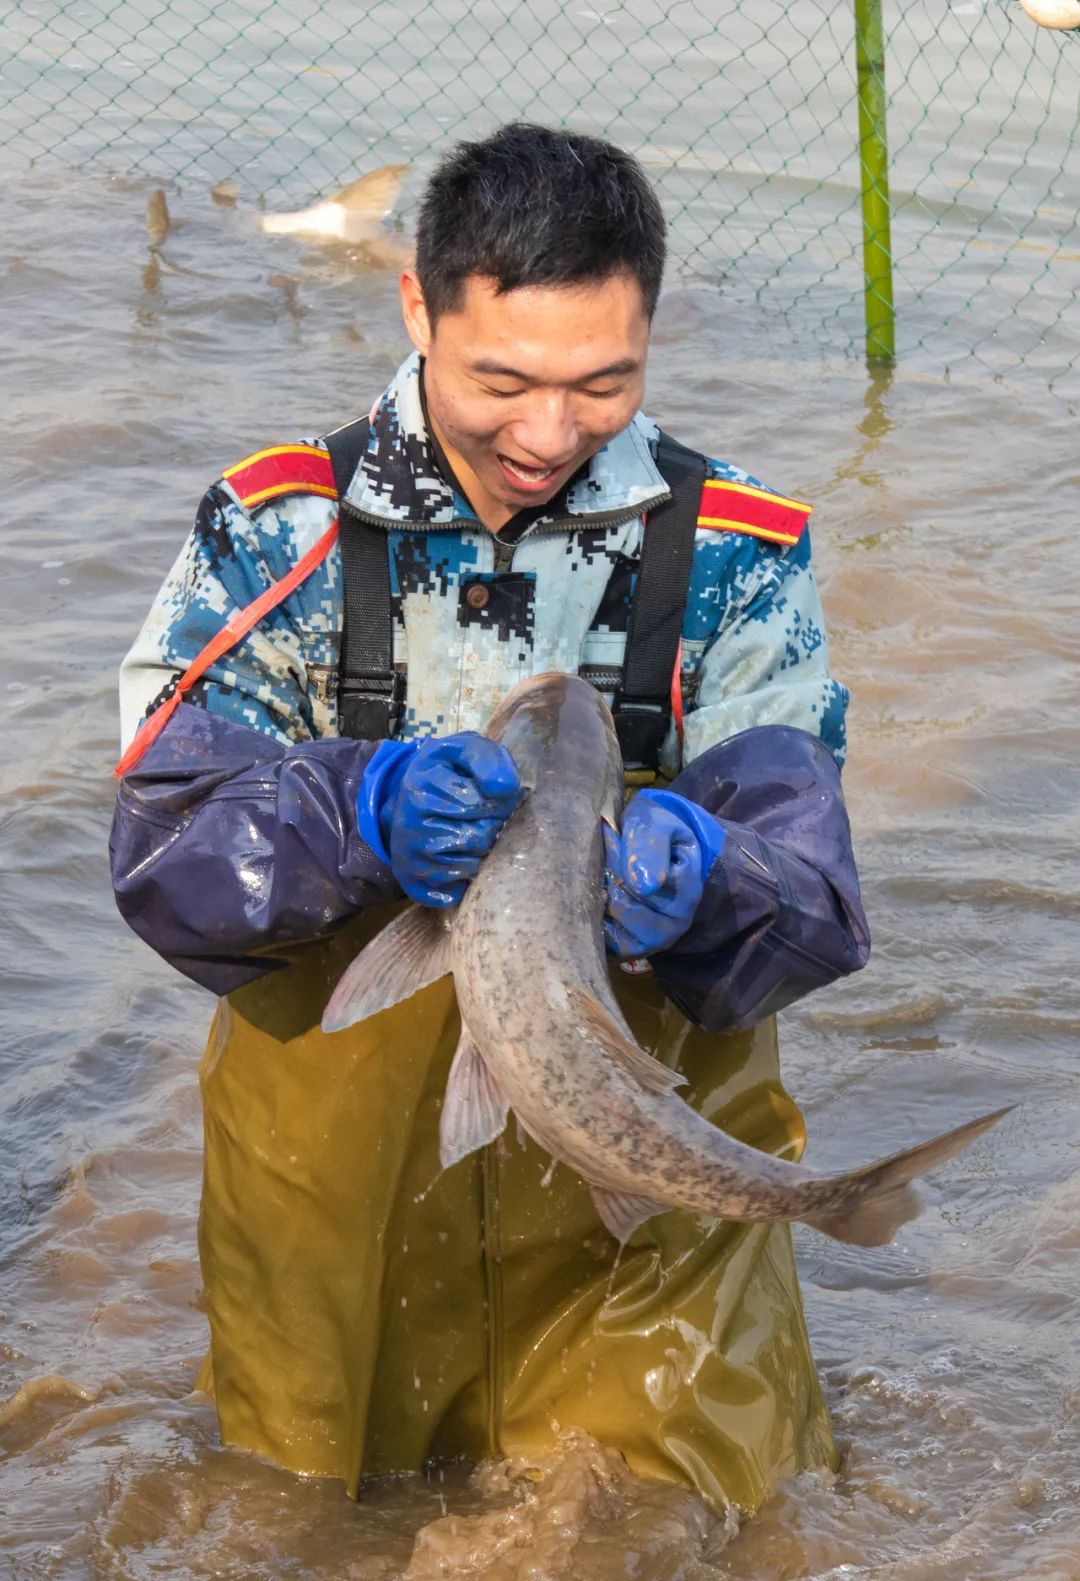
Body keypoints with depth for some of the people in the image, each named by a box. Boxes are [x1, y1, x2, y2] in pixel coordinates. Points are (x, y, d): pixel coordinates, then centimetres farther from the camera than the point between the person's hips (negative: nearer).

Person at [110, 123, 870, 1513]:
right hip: (340, 1180, 0)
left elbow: (808, 895, -13)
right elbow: (165, 852, -14)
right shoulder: (278, 534, -7)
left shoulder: (733, 560, -6)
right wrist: (357, 810, -35)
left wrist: (700, 877, -36)